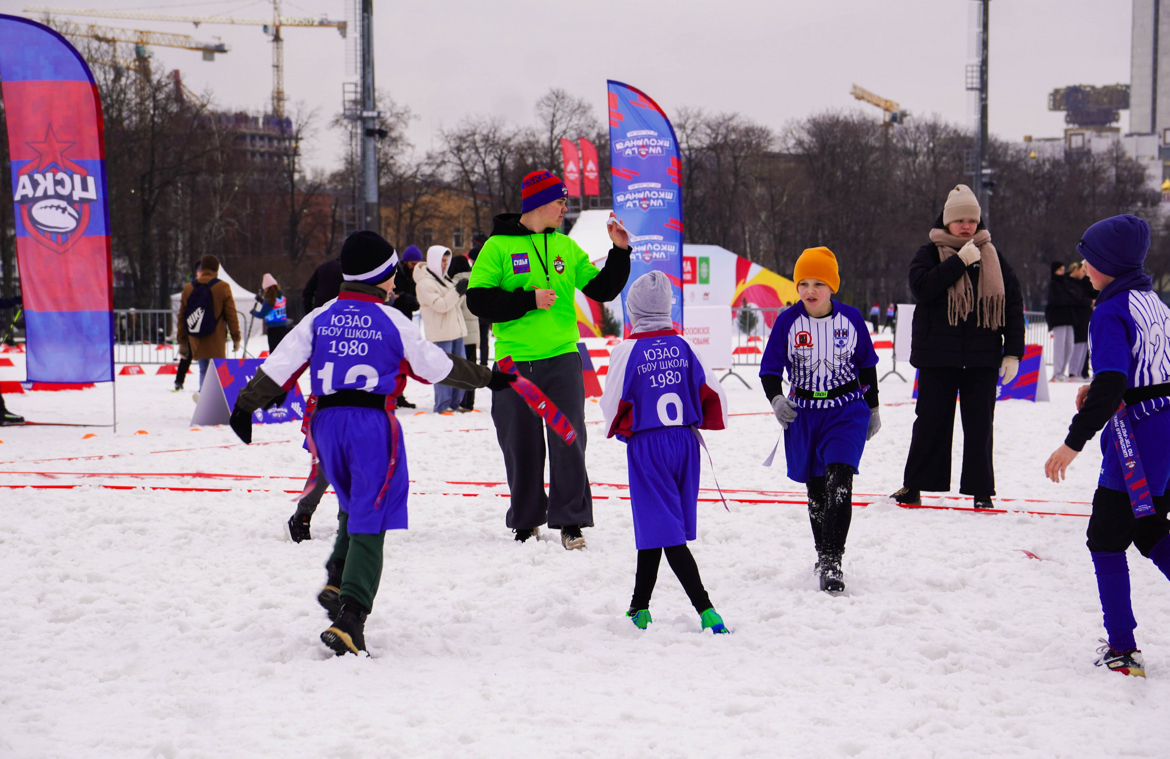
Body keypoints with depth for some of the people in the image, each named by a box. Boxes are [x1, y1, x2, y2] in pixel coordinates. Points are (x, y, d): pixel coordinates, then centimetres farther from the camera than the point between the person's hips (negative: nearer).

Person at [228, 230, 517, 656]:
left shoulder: (319, 320, 9)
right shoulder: (392, 322, 0)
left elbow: (279, 366, 5)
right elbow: (438, 367, 6)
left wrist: (246, 407, 13)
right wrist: (488, 379, 19)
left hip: (327, 422, 4)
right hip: (373, 424, -4)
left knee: (353, 506, 25)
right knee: (369, 524, -3)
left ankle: (338, 580, 6)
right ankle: (350, 617, -13)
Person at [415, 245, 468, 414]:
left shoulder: (443, 278, 18)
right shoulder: (425, 283, -11)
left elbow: (455, 302, 19)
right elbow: (440, 305, -20)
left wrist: (462, 291, 0)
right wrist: (457, 291, -25)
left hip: (455, 329, 9)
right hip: (441, 333, -9)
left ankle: (455, 403, 15)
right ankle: (442, 405, -6)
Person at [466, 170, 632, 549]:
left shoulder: (566, 247, 12)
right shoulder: (499, 246, -1)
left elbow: (602, 290, 15)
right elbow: (478, 300, -8)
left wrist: (620, 252, 3)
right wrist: (529, 300, -15)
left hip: (562, 358, 2)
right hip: (515, 361, -2)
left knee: (568, 440, -5)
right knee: (522, 446, 4)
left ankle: (571, 521, 0)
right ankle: (526, 521, 18)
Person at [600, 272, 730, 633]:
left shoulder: (627, 351, -10)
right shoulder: (682, 346, 3)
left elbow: (611, 403, -4)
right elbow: (713, 393, 4)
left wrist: (622, 431, 17)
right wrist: (698, 423, 21)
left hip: (647, 446, -5)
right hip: (685, 442, 5)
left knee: (663, 530, -4)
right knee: (654, 525, 17)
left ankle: (705, 609, -18)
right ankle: (640, 608, 26)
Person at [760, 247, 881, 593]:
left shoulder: (850, 318, -2)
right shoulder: (788, 321, -4)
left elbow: (867, 366, 11)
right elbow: (770, 369, 0)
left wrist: (872, 408, 16)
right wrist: (776, 399, -19)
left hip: (847, 412, -1)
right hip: (804, 414, 2)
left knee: (838, 481, -18)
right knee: (816, 489, 11)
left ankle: (832, 562, -19)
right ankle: (824, 555, 29)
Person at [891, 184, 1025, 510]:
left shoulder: (992, 258, 9)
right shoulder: (930, 253, 3)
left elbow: (1013, 305, 9)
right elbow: (921, 286, -17)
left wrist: (1013, 353, 1)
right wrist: (959, 262, -18)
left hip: (982, 358, 2)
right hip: (937, 356, -2)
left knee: (979, 423, 3)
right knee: (931, 421, 4)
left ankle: (981, 490, 9)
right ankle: (914, 486, 13)